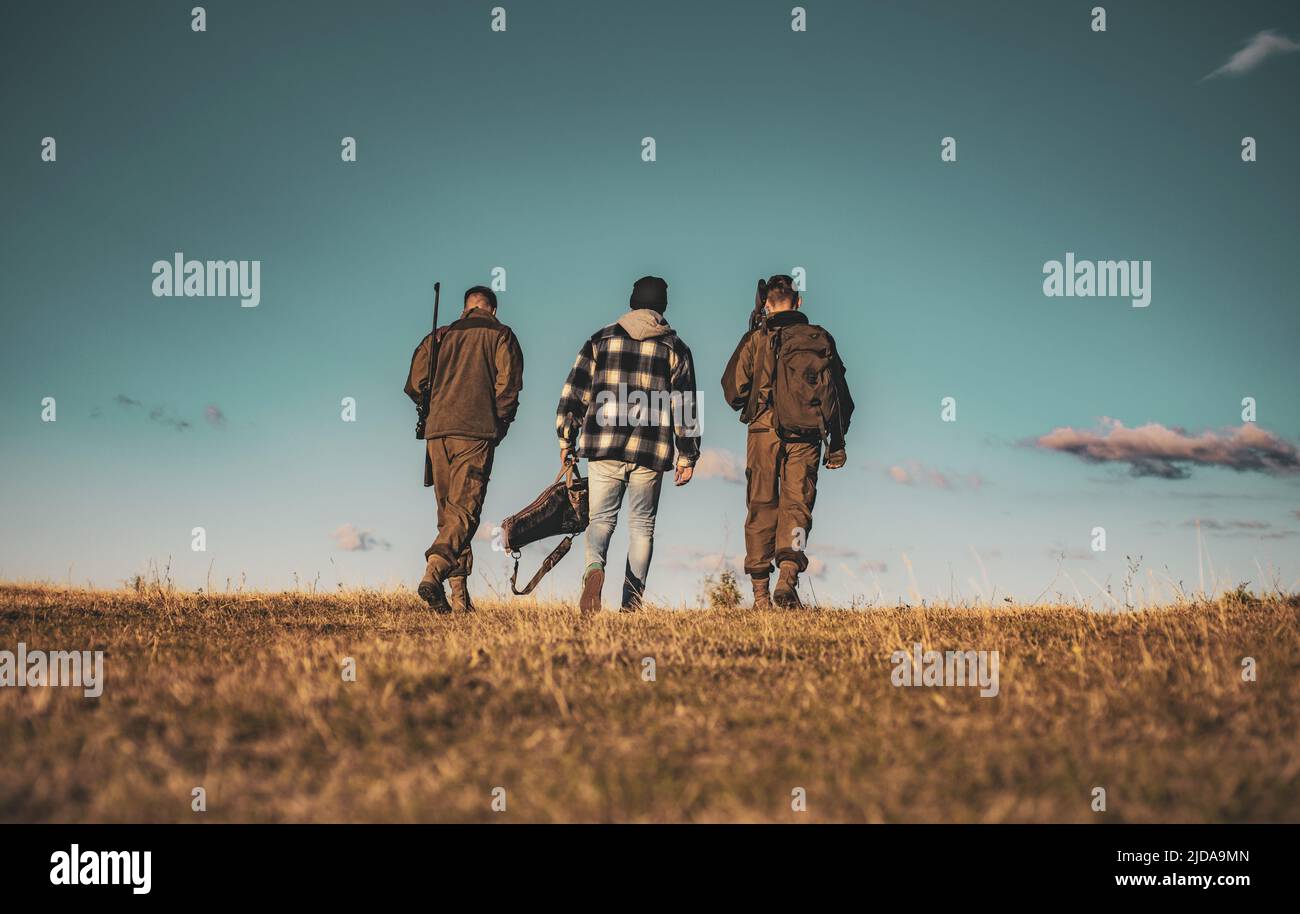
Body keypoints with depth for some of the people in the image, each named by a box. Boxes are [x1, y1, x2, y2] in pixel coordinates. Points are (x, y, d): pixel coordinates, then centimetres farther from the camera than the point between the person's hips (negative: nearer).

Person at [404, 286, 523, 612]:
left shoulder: (440, 336, 17)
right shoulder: (501, 335, 9)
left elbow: (415, 384, 8)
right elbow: (508, 384, -4)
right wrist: (499, 424, 9)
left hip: (437, 431, 4)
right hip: (476, 433, -4)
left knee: (448, 512, 10)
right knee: (464, 510, -8)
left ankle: (459, 597, 6)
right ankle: (434, 573, -31)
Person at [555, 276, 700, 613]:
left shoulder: (602, 340, 8)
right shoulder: (674, 348, 6)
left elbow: (575, 391, 6)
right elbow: (685, 407, 3)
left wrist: (566, 439, 12)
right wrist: (687, 457, 7)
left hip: (604, 447, 0)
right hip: (651, 452, 0)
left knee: (601, 517, 7)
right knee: (642, 524, 9)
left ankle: (594, 567, -24)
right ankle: (631, 603, 5)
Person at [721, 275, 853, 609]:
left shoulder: (755, 339, 3)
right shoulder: (820, 339, 7)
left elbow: (733, 390, 1)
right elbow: (837, 394, 6)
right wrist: (837, 443, 11)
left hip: (763, 431, 0)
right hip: (805, 434, 0)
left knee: (761, 508, 6)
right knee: (796, 505, 1)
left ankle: (760, 592, 5)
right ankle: (788, 576, -20)